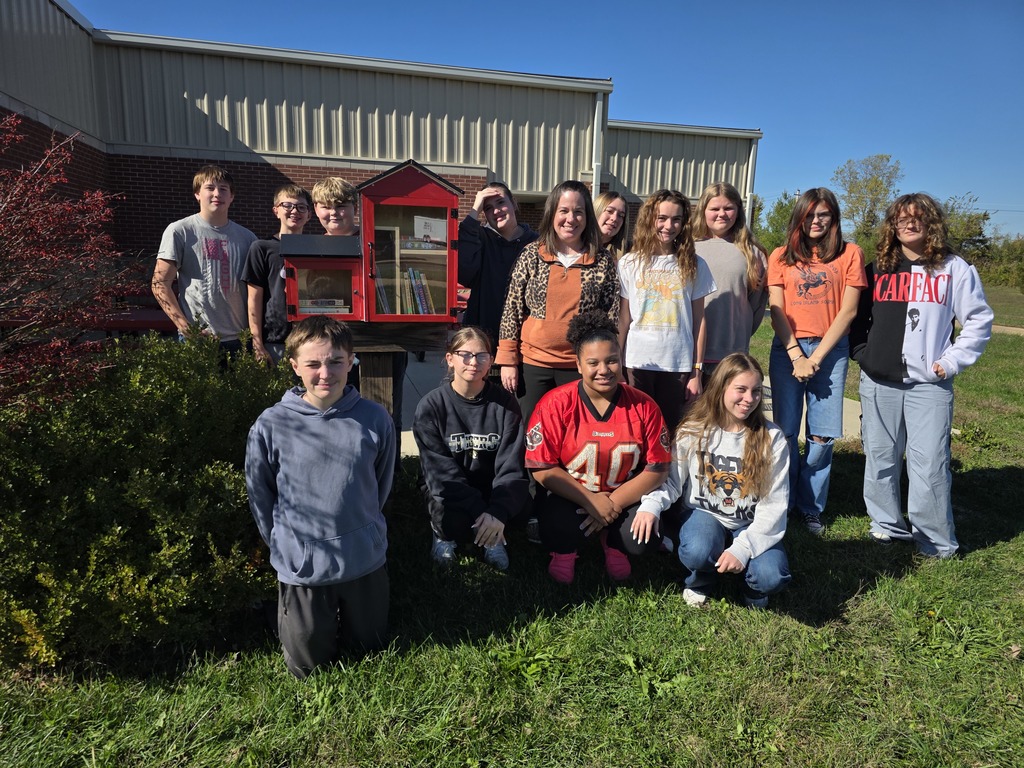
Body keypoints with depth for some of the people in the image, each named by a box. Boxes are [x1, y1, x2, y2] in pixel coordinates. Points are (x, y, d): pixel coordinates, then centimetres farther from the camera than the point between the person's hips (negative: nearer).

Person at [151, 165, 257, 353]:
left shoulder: (247, 237, 12)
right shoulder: (179, 231, 2)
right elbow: (160, 284, -1)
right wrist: (186, 328, -12)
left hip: (239, 340, 3)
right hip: (196, 339, -3)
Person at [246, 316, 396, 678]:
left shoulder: (374, 419, -12)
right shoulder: (271, 425, -14)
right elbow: (260, 496, 0)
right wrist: (285, 546, 5)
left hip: (366, 561, 1)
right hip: (301, 566, -1)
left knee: (370, 647, 22)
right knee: (308, 666, 16)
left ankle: (345, 610, 49)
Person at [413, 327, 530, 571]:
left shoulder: (504, 402, -8)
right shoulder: (431, 406, -12)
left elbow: (511, 465, -13)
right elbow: (440, 470, -16)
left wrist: (498, 512, -30)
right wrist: (480, 512, -28)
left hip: (494, 489, 2)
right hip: (448, 491, -2)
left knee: (525, 506, -27)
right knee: (453, 521, -33)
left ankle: (493, 536, 8)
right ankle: (444, 533, 7)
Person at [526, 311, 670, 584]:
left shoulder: (643, 406, -7)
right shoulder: (556, 404, -13)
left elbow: (658, 469, -6)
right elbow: (541, 468, -13)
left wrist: (614, 504, -15)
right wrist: (590, 501, -19)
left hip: (624, 498, 2)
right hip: (570, 497, -1)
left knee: (644, 538, -26)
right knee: (558, 531, -31)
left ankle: (612, 543, 14)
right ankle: (565, 550, 11)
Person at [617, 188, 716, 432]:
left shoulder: (694, 265, 4)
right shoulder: (629, 263, 2)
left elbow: (699, 320, 3)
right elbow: (623, 319, 4)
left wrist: (697, 371, 1)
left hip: (678, 365, 0)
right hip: (638, 363, 0)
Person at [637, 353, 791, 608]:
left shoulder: (772, 439, -10)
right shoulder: (693, 432, -9)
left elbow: (774, 504, -11)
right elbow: (671, 481, -3)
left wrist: (743, 547, -23)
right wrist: (651, 505, -27)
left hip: (752, 525, 1)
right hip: (706, 515, 0)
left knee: (772, 577, -27)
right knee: (697, 553, -34)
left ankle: (753, 589, 14)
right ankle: (700, 582, 6)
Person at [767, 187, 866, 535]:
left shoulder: (850, 254, 5)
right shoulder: (781, 257, 8)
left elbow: (848, 310, -1)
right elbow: (776, 311, 3)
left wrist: (817, 357, -8)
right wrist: (796, 356, -8)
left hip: (830, 350, -1)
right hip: (788, 349, 1)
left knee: (822, 435, -2)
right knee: (786, 431, 2)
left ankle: (811, 507, 13)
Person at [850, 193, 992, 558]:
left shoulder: (954, 268, 4)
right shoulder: (877, 270, 10)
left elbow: (979, 319, 4)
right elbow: (858, 317, 17)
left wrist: (953, 361, -3)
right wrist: (861, 354, 5)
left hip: (930, 384, -2)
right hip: (878, 383, 3)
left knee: (930, 464, -5)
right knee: (880, 458, 8)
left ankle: (936, 542, 8)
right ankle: (887, 525, 23)